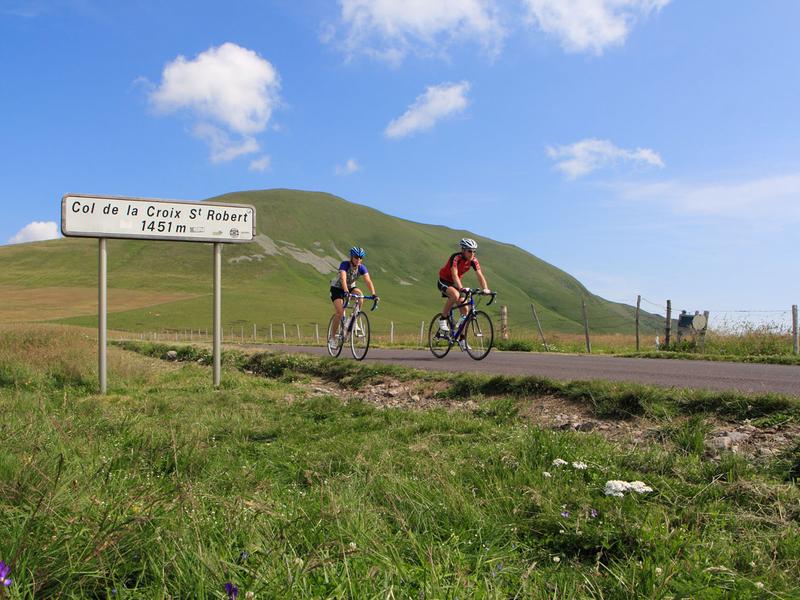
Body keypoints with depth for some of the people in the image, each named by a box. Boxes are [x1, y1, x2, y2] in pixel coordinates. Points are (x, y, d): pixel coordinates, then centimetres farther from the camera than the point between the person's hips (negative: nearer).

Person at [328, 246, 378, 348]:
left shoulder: (362, 267, -17)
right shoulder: (345, 264, -28)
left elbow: (368, 281, -28)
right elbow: (343, 279, -44)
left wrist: (373, 294, -44)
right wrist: (346, 291, -60)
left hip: (350, 287, 4)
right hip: (337, 288, -4)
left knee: (359, 294, -30)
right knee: (340, 312, -20)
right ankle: (332, 337, -4)